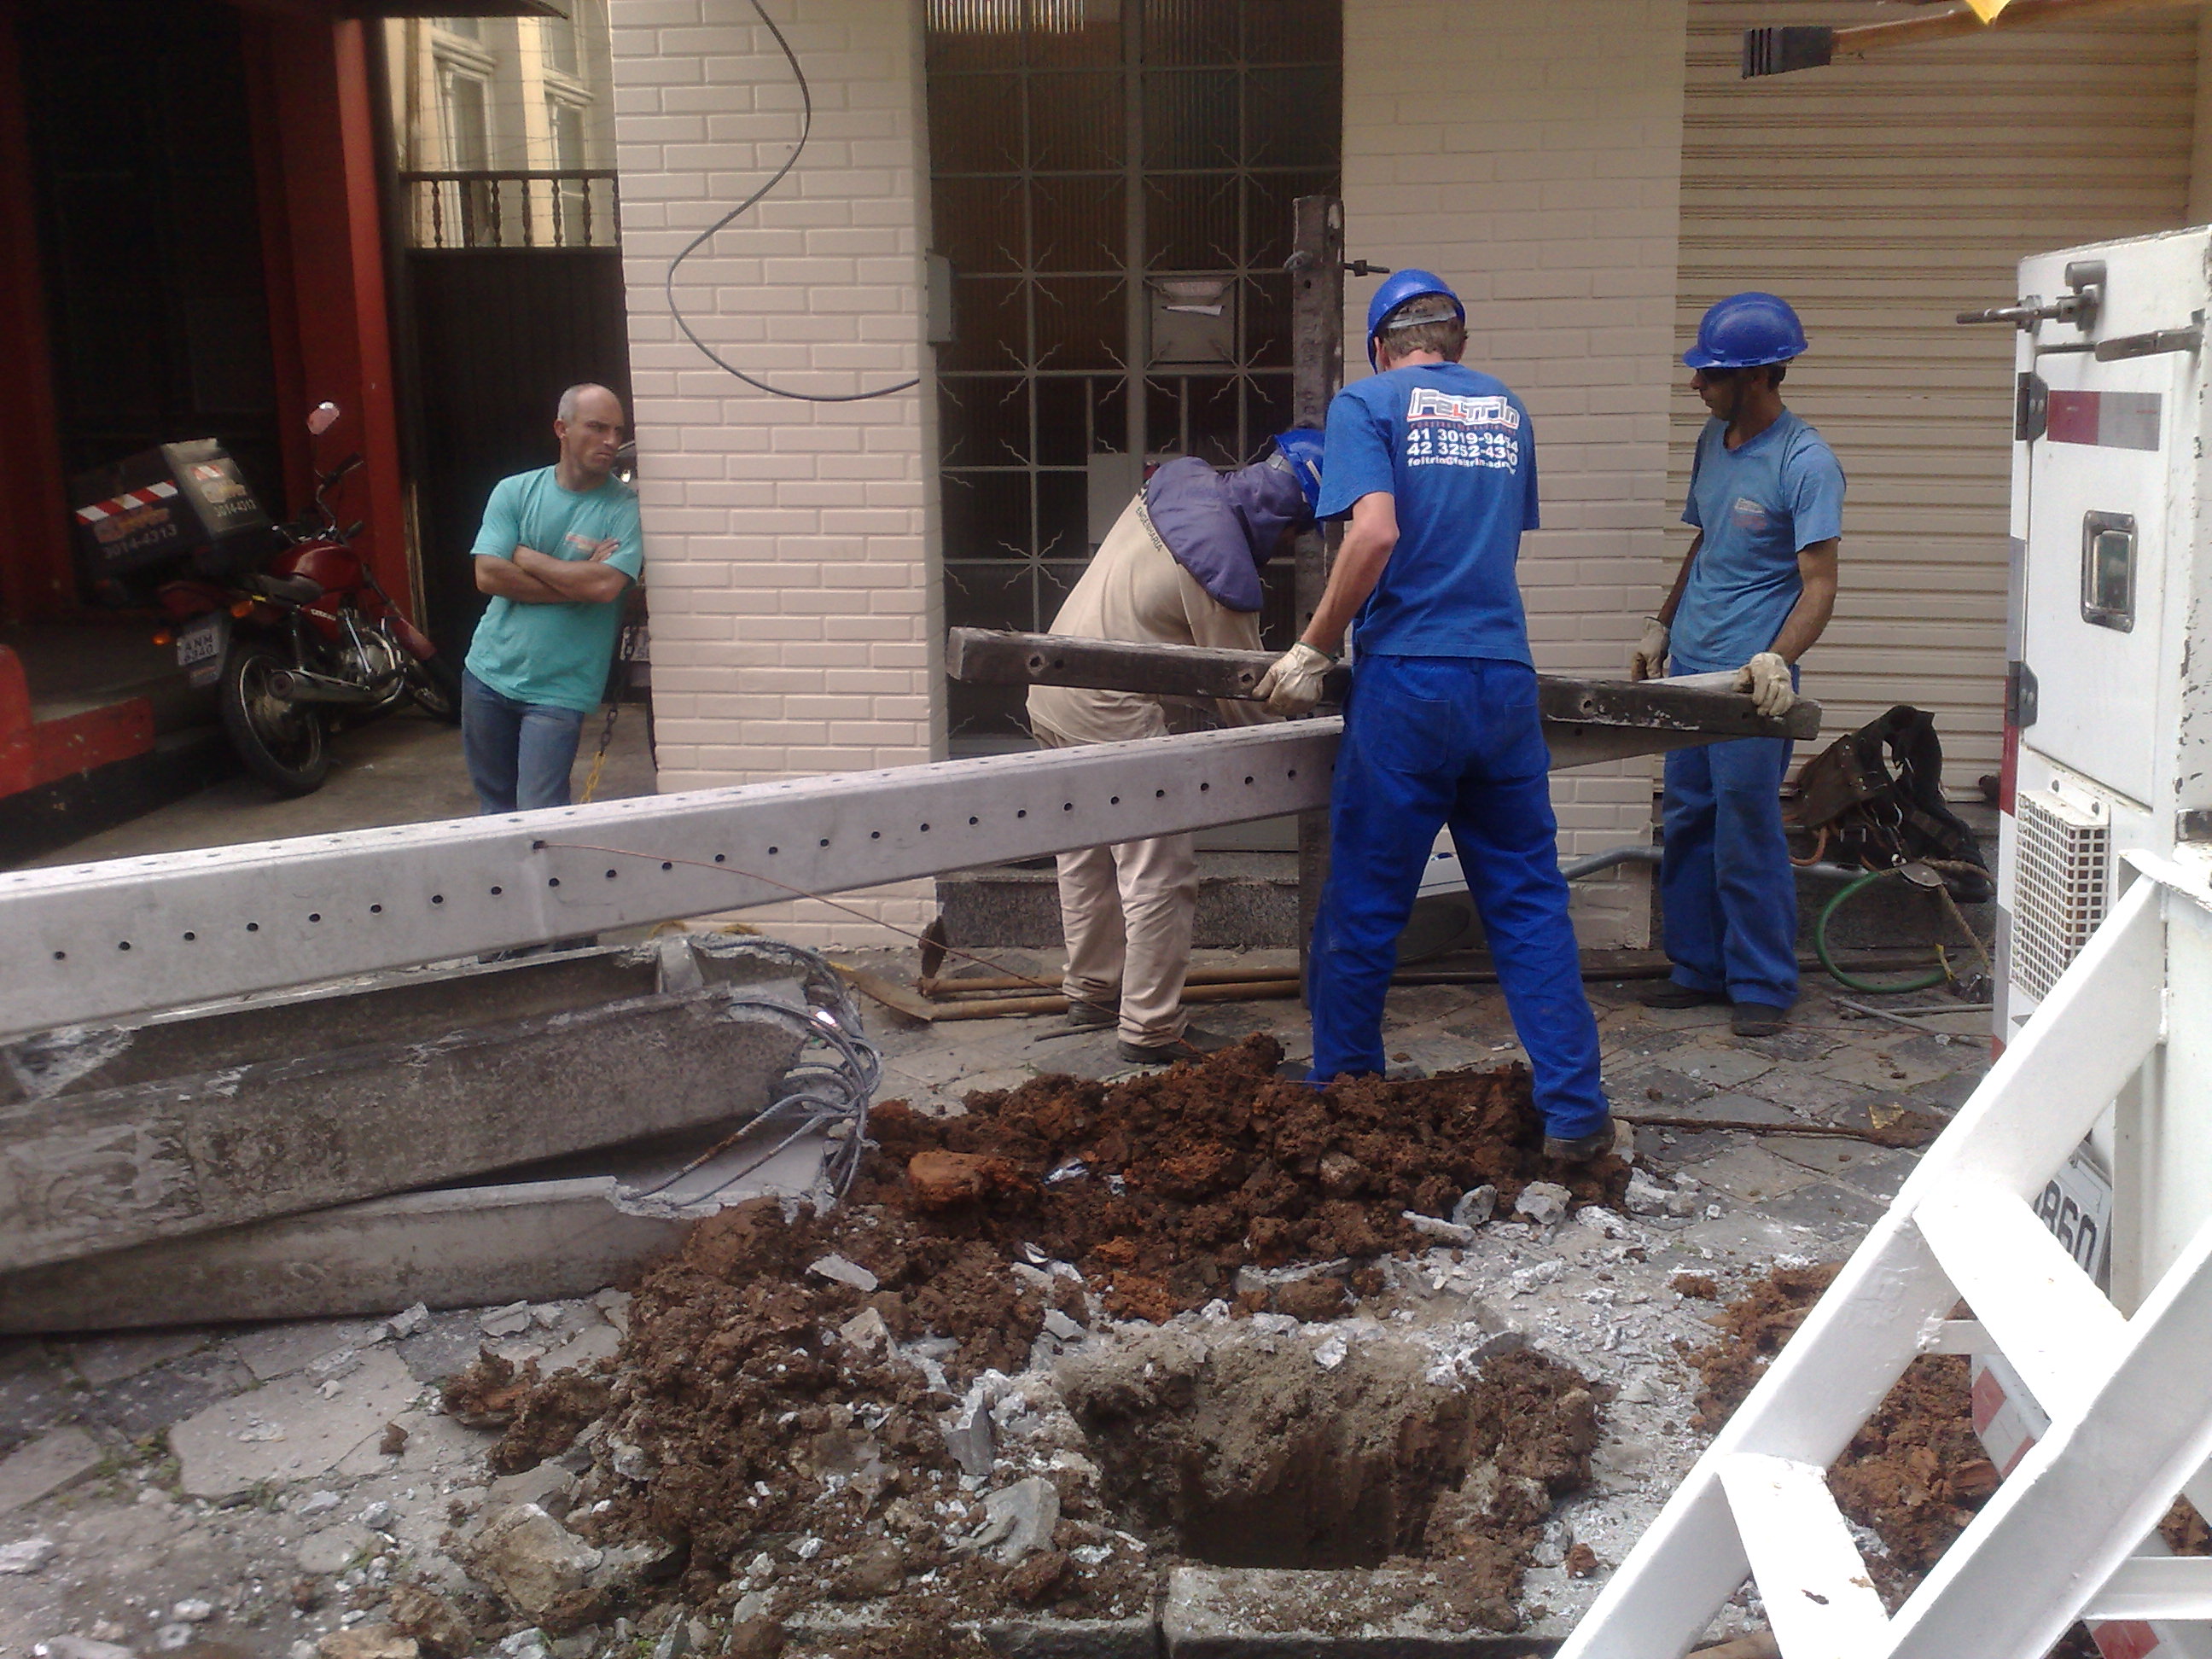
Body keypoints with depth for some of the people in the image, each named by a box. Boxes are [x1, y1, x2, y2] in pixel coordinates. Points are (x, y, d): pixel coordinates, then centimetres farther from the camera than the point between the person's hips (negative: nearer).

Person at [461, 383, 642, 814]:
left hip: (559, 690, -4)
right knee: (495, 809, 15)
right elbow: (488, 576, -9)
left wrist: (528, 558, -9)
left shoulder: (625, 507, -6)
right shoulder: (514, 492, 3)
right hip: (489, 673, 4)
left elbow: (605, 585, -21)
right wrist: (575, 581, -13)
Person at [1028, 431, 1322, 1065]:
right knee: (1159, 875, -4)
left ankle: (1092, 991, 35)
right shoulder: (1223, 567, -21)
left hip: (1054, 688, 10)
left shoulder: (1183, 482, 3)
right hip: (1112, 716, -10)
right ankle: (1150, 1027, 1)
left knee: (1087, 853, 21)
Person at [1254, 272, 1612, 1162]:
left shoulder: (1367, 402, 2)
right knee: (1529, 900, 8)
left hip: (1407, 683, -4)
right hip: (1506, 679, 4)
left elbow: (1374, 531, -14)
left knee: (1363, 907, 7)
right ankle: (1574, 1113, 8)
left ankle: (1339, 1093, 21)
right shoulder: (1507, 409, 17)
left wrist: (1312, 653, -6)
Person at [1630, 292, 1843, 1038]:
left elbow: (1819, 585, -18)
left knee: (1748, 836, -3)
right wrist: (1661, 626, 20)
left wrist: (1776, 659, -32)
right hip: (1689, 669, 8)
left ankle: (1762, 986, 8)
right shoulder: (1714, 439, 11)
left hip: (1750, 680, -8)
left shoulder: (1806, 463, -13)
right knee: (1686, 824, 12)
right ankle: (1699, 967, 24)